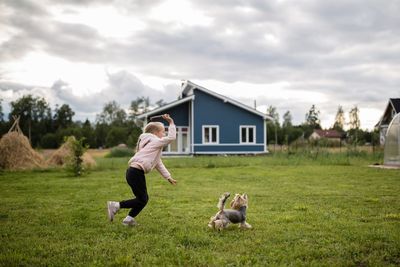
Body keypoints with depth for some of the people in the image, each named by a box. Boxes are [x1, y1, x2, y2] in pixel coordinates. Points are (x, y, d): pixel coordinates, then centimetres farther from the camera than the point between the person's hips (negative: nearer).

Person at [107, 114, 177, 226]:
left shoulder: (154, 145, 27)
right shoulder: (155, 142, -3)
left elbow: (159, 164, 28)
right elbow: (172, 137, -15)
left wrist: (168, 177, 26)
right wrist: (171, 122, -6)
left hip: (134, 172, 10)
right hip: (136, 172, -10)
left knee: (144, 198, 15)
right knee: (142, 200, -5)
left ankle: (129, 219, 20)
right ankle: (116, 205, -4)